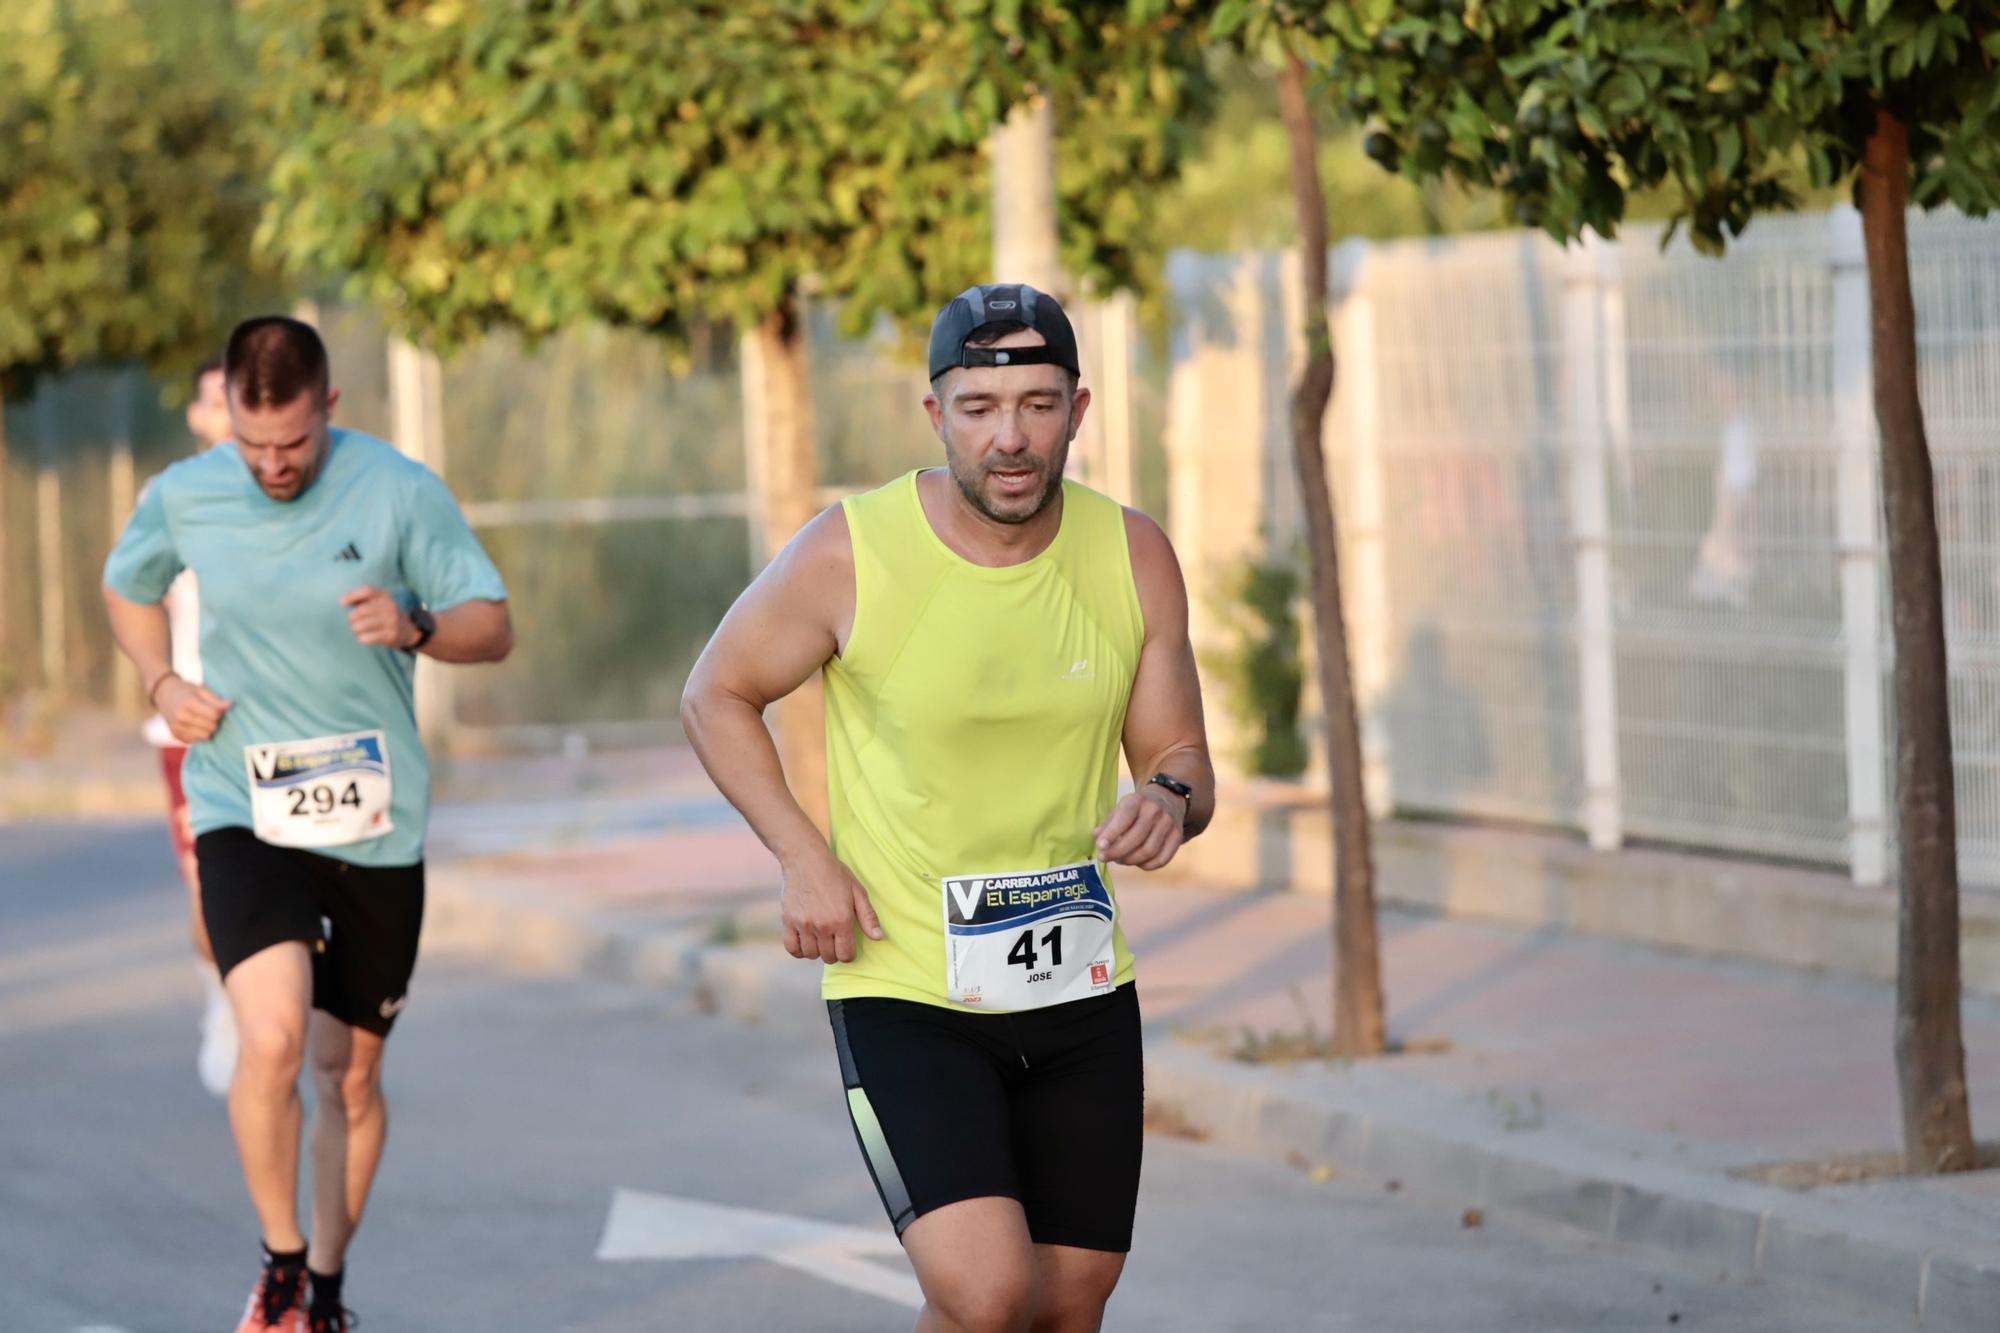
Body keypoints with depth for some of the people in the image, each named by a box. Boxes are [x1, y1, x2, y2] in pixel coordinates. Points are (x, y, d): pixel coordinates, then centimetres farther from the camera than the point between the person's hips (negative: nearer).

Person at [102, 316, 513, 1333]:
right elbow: (126, 586, 19)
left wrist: (417, 627, -26)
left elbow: (494, 625, -4)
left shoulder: (400, 492, -8)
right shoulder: (184, 497, -2)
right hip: (243, 813, 0)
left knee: (350, 1074, 10)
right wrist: (162, 684, 1)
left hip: (376, 821, 1)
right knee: (272, 1036, -22)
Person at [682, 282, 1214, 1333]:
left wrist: (1170, 800, -18)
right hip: (903, 996, -4)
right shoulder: (852, 555, -13)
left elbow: (1179, 759, 7)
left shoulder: (1132, 557, -3)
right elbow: (716, 697, 2)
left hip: (1080, 994, 4)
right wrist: (804, 857, -11)